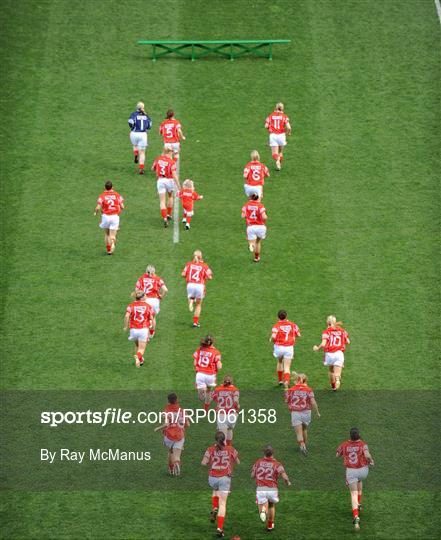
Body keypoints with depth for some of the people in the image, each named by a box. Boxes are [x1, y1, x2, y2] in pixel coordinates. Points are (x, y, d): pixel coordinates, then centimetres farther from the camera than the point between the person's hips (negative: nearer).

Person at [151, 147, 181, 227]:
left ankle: (165, 219, -11)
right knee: (170, 197, 26)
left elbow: (152, 168, 13)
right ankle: (169, 215, 33)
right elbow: (174, 175, -17)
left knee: (162, 201, 2)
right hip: (169, 180, -1)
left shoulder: (158, 159, -2)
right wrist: (178, 186, -14)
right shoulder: (171, 162, -12)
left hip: (160, 180, 1)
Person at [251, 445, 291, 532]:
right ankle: (270, 525, 37)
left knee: (263, 507, 2)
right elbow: (284, 476, -12)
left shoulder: (258, 462, 8)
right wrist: (288, 482, 10)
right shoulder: (277, 464, 0)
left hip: (260, 489, 0)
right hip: (272, 489, 0)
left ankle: (263, 511, -35)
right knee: (271, 506, 29)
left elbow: (252, 475, 15)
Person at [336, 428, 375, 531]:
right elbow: (367, 455, -29)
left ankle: (356, 516, -22)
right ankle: (358, 504, 40)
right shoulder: (363, 444, -12)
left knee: (354, 494, -1)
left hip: (350, 471, 0)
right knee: (359, 480, 37)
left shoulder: (344, 445, -3)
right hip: (363, 470, 0)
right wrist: (371, 461, -8)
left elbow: (337, 455, 14)